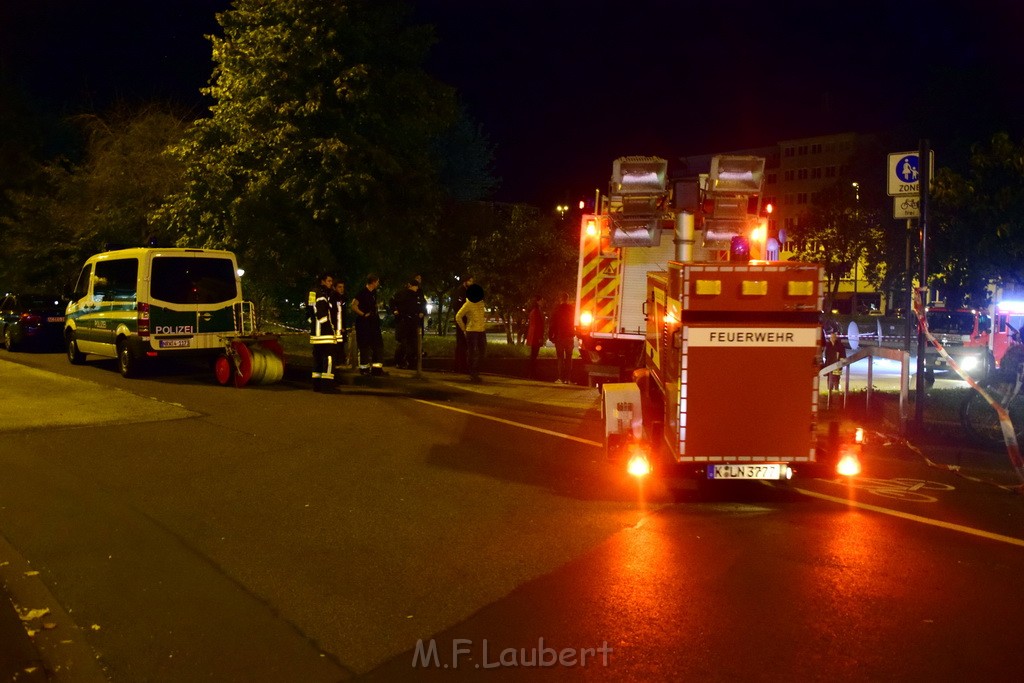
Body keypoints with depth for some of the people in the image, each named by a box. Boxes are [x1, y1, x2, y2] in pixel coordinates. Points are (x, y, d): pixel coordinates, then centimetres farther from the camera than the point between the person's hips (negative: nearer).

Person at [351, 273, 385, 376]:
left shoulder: (374, 293, 11)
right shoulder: (362, 292, -14)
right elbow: (354, 306, -21)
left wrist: (376, 315, 13)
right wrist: (364, 314, -21)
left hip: (373, 322, 8)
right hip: (363, 323, -8)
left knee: (378, 344, 6)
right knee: (364, 345, -2)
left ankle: (377, 367, 10)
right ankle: (364, 368, 6)